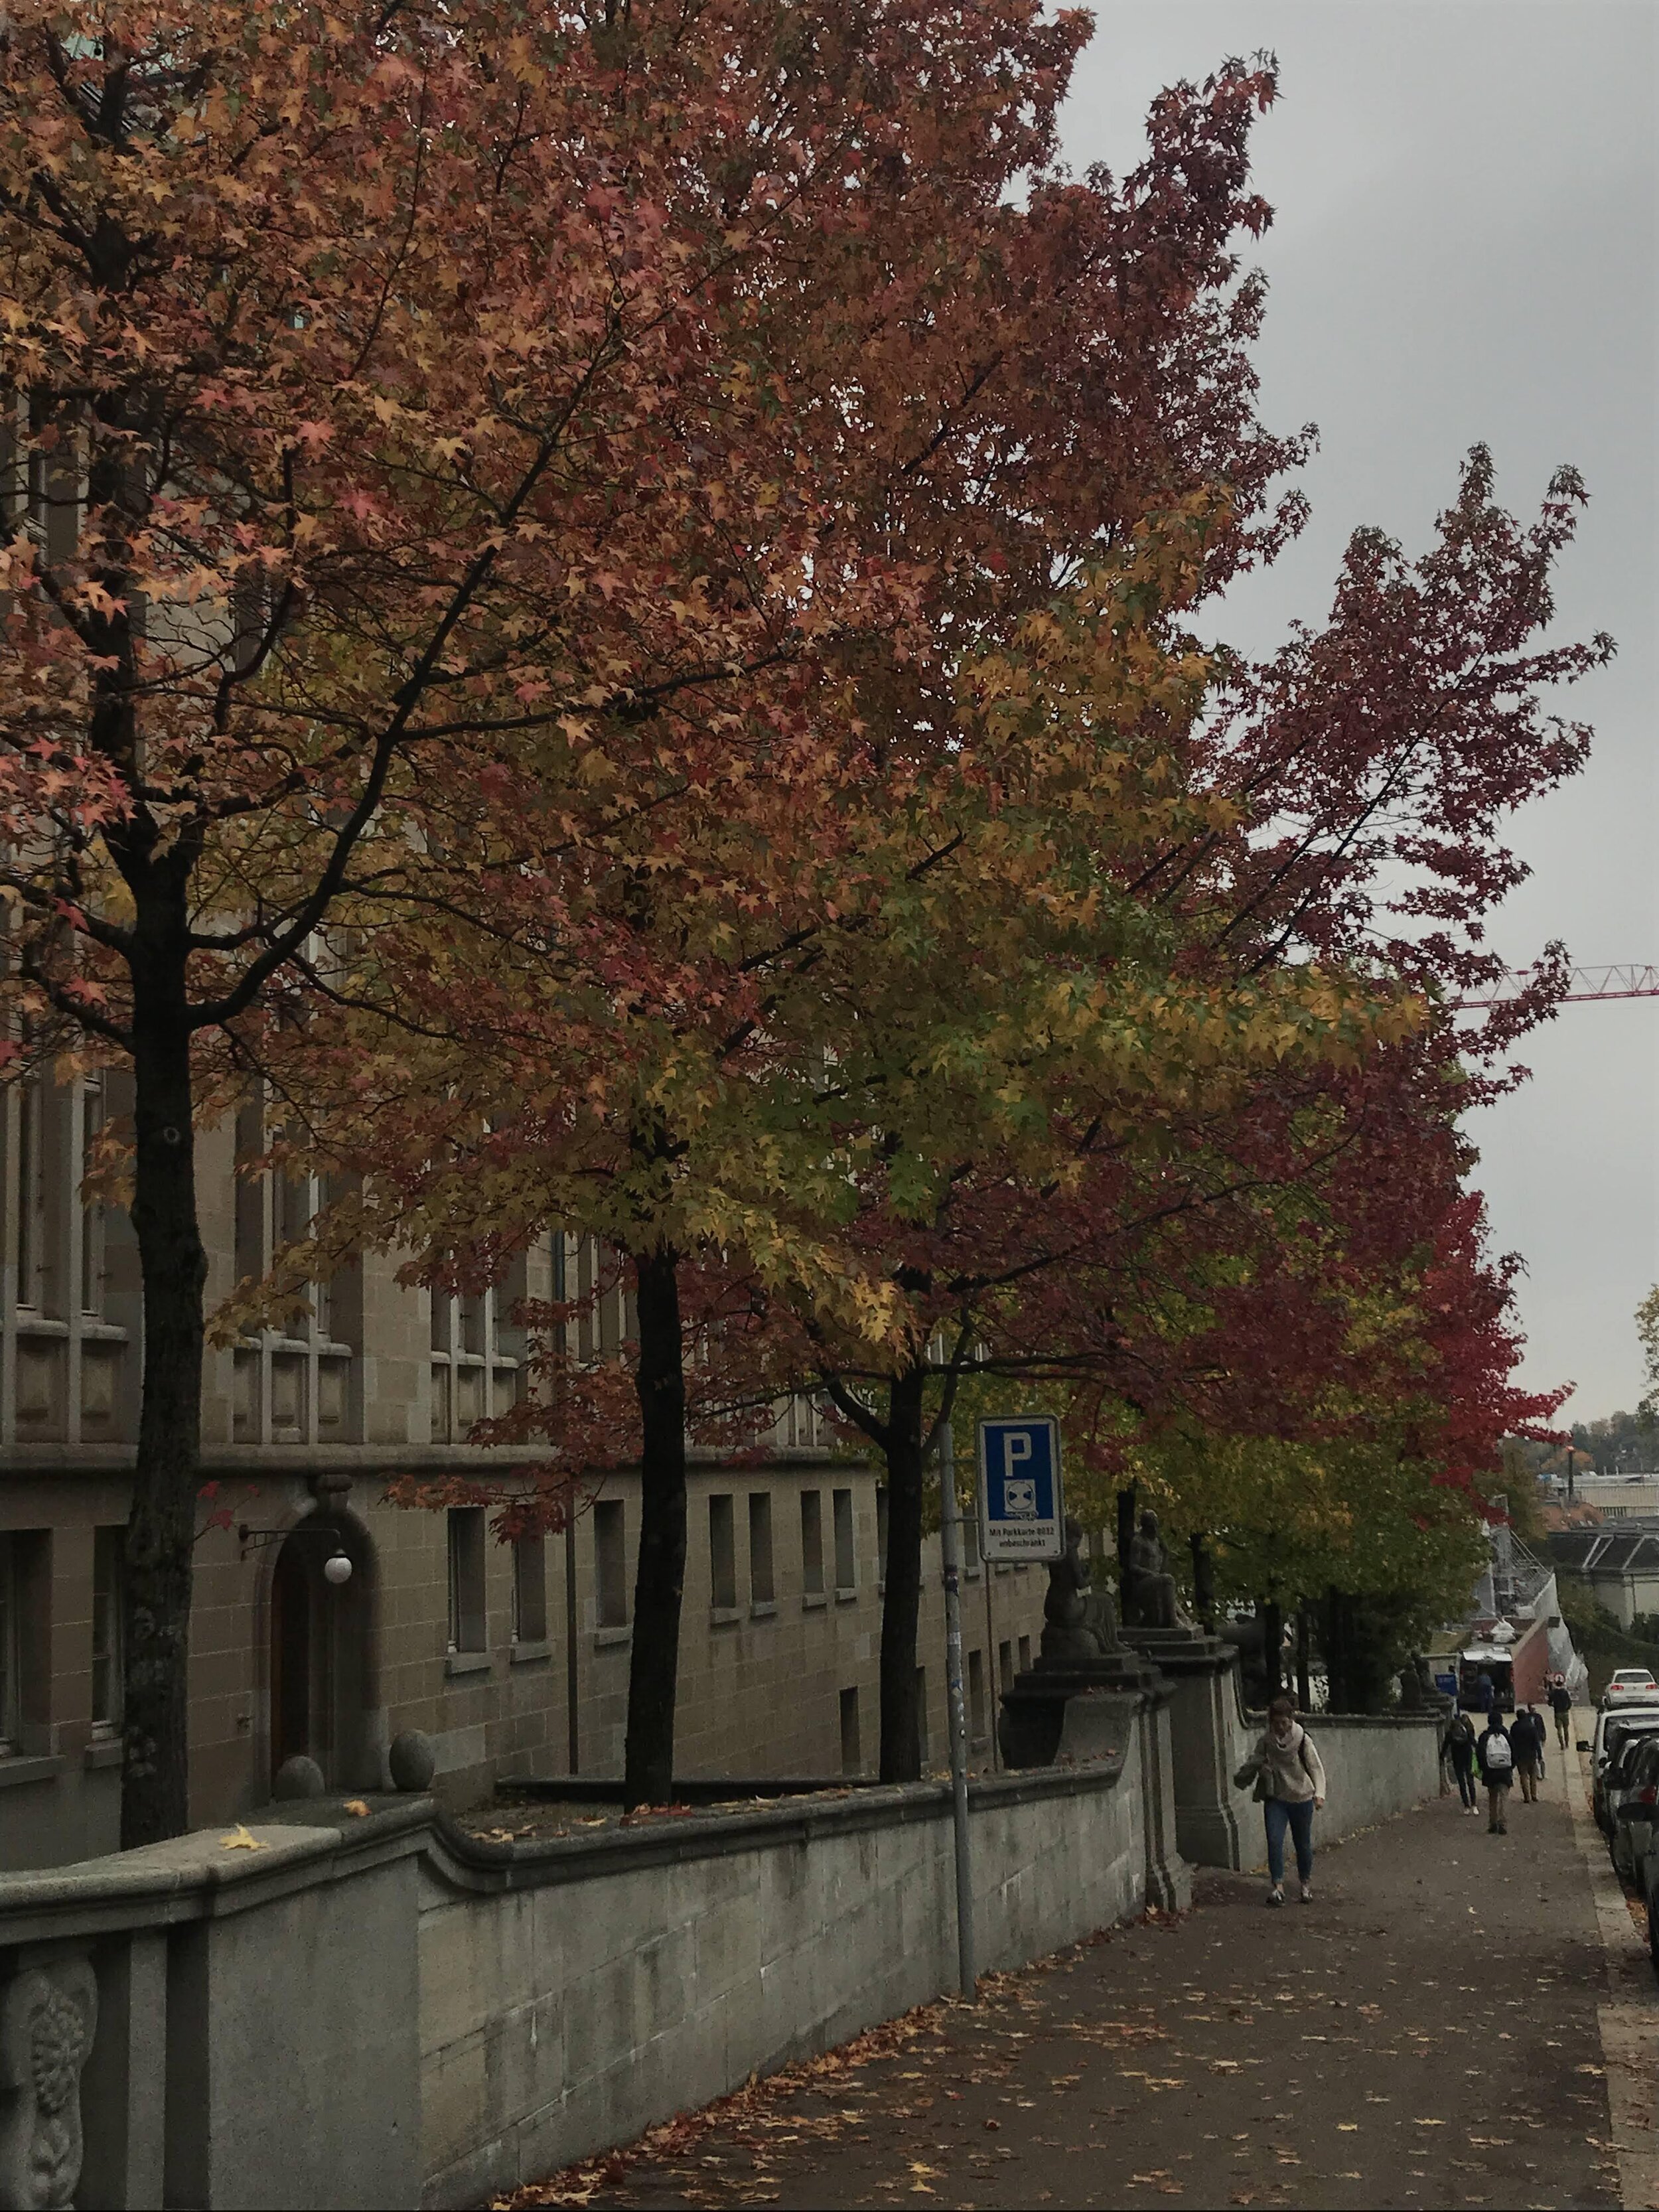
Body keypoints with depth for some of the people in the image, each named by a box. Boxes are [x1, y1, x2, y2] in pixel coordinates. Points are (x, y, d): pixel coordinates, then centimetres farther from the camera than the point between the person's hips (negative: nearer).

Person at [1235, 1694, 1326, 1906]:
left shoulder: (1303, 1740, -10)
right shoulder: (1266, 1742, -2)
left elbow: (1316, 1768, -11)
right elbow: (1254, 1761, 5)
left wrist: (1319, 1793, -25)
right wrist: (1241, 1778, -15)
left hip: (1301, 1799, -2)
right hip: (1275, 1799, 2)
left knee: (1303, 1844, 9)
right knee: (1274, 1841, -13)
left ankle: (1306, 1885, 27)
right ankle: (1278, 1886, -11)